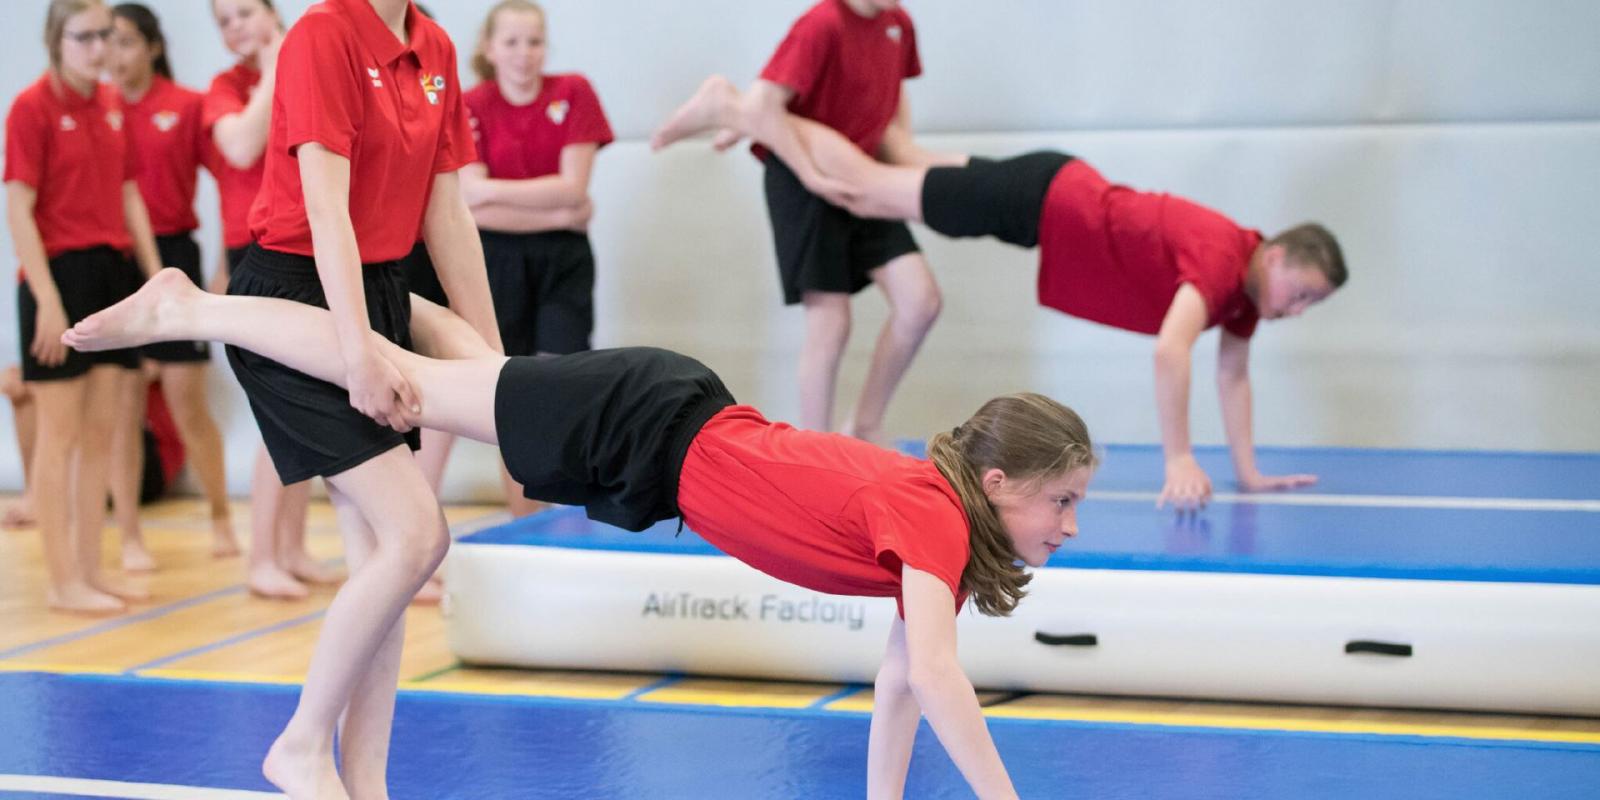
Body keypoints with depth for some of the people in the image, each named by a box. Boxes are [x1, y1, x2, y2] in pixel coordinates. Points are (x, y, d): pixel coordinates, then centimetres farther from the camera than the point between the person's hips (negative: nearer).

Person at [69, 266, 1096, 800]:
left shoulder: (938, 519, -1)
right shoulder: (930, 516, -26)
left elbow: (902, 672, 7)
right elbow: (934, 672, -38)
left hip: (676, 446, 6)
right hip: (648, 431, -6)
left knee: (422, 389, 20)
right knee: (412, 387, 4)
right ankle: (183, 310, 17)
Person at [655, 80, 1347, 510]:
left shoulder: (1248, 287, -1)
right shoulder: (1223, 261, -28)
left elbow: (1233, 374, 9)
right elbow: (1170, 350, -41)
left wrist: (1247, 472, 6)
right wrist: (1179, 462, -41)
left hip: (1068, 198, 7)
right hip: (1045, 199, -7)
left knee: (878, 189, 18)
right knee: (869, 187, 4)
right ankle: (729, 109, 15)